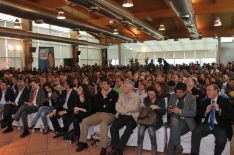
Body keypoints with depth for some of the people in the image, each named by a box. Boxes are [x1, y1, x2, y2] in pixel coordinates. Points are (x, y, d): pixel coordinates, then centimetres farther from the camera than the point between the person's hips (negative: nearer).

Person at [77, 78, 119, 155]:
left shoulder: (114, 94, -3)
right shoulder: (99, 94, 14)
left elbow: (110, 106, -14)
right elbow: (95, 106, 7)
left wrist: (104, 96, -6)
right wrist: (104, 105, -6)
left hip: (109, 115, -6)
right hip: (98, 114, 6)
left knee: (103, 124, -37)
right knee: (84, 121, -10)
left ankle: (104, 148, -27)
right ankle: (83, 142, 2)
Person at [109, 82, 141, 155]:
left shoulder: (136, 97, 2)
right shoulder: (121, 96, 16)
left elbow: (135, 108, -13)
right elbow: (117, 107, 4)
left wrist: (123, 108, -5)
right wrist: (128, 109, -11)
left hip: (132, 117, -4)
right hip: (122, 116, 4)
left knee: (128, 130, -31)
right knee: (113, 127, -21)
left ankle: (119, 149, -20)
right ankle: (115, 148, -12)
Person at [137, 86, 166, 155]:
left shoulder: (161, 100, 5)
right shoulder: (145, 100, 12)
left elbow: (164, 112, -7)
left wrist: (157, 107, -25)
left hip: (157, 120, -2)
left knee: (150, 129, -34)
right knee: (141, 129, -29)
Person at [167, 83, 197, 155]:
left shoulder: (192, 98, -1)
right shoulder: (172, 96, 10)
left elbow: (193, 113, -9)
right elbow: (169, 109, 16)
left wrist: (180, 111, -20)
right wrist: (170, 110, -9)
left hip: (186, 121, -3)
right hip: (174, 120, 3)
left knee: (174, 130, -31)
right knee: (174, 120, -33)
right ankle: (177, 145, -26)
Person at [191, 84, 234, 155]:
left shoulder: (224, 101, -1)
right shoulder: (205, 102, 10)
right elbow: (199, 115, 10)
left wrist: (219, 111, -24)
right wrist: (206, 112, -11)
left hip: (221, 126, -3)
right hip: (208, 125, 3)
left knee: (221, 140, -31)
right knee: (195, 132, -21)